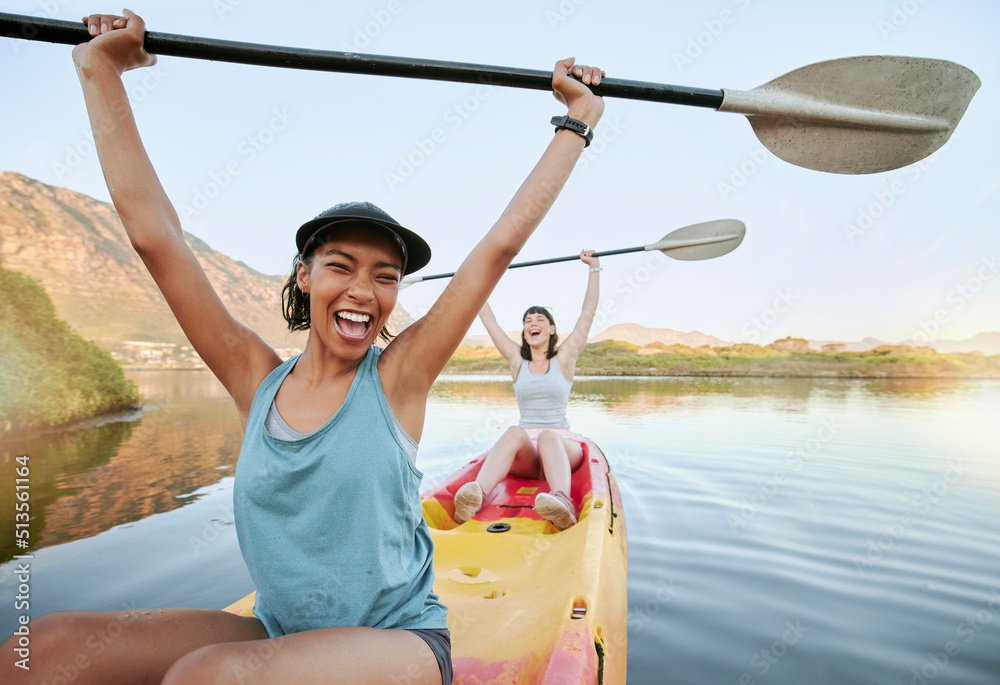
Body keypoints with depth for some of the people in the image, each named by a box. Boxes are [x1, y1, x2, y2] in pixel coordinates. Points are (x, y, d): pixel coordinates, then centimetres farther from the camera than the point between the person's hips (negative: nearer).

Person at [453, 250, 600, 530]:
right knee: (515, 432, -34)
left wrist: (594, 268, 4)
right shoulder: (517, 361, 11)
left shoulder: (564, 359, 6)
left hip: (563, 446, -1)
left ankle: (562, 502, -64)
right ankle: (476, 496, -58)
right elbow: (489, 321, 12)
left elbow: (588, 313, 3)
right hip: (524, 454, 1)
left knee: (547, 436, -36)